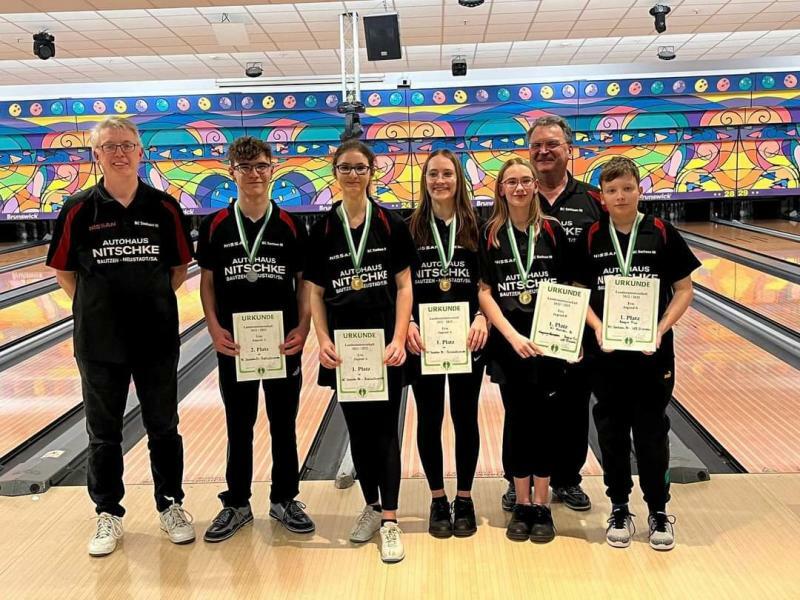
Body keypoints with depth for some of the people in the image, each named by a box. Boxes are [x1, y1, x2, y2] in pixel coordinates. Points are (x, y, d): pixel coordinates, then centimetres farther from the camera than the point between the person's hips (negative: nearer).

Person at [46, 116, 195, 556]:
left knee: (163, 427, 12)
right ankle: (108, 515, 28)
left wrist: (152, 302, 2)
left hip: (157, 338, 0)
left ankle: (171, 505, 29)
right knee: (103, 432, 12)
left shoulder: (164, 208, -4)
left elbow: (180, 267, 6)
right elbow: (64, 270, 4)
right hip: (99, 341, 0)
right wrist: (94, 307, 0)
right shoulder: (78, 210, -5)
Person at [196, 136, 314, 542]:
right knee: (239, 427, 12)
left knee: (283, 425, 11)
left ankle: (284, 499, 28)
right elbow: (207, 281, 3)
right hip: (233, 344, 0)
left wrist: (303, 327, -10)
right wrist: (214, 328, -8)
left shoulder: (290, 226, -1)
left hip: (283, 342, 0)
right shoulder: (215, 226, -1)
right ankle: (236, 504, 27)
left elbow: (304, 281, 2)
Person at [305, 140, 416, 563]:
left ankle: (389, 521, 6)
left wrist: (399, 339, -12)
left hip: (383, 343, -2)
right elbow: (315, 292, 4)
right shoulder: (322, 229, 4)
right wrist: (323, 340, -8)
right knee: (358, 429, 12)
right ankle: (372, 506, 29)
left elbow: (403, 286, -2)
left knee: (383, 429, 0)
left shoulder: (391, 225, -1)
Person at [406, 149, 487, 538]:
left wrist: (482, 318, -14)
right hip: (423, 338, 0)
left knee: (465, 417, 8)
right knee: (429, 419, 8)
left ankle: (464, 500, 22)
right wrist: (408, 324, -12)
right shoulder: (410, 228, 3)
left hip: (467, 338, 0)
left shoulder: (475, 227, 3)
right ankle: (438, 501, 22)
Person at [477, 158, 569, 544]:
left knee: (544, 421, 4)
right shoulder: (490, 234, 1)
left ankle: (542, 506, 17)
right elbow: (484, 292, -3)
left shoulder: (552, 230, 3)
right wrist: (512, 336, -14)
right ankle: (521, 505, 19)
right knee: (517, 421, 6)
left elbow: (567, 287, 5)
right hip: (507, 343, 0)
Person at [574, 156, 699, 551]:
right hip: (606, 352, 1)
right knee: (612, 433, 10)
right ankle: (619, 510, 25)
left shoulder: (662, 234, -3)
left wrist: (661, 329, -13)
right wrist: (597, 327, -13)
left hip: (652, 352, -1)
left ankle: (658, 511, 23)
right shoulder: (590, 239, 0)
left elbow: (683, 290, 0)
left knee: (651, 433, 7)